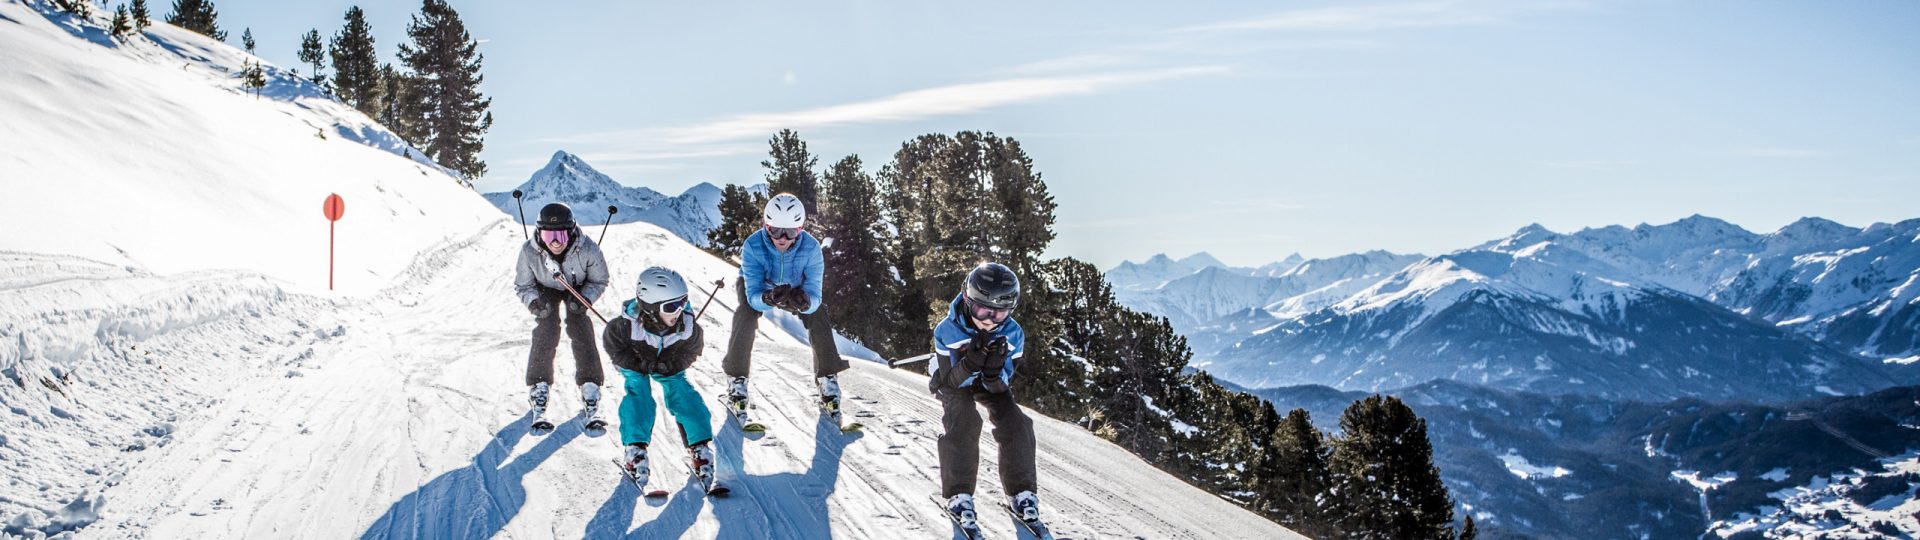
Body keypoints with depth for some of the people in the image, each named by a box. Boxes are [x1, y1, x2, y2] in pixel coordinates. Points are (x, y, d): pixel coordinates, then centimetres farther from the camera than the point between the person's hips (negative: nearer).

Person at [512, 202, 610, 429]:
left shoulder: (588, 250, -35)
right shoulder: (530, 252, -33)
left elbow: (599, 281, -14)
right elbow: (522, 286, -14)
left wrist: (585, 298, -33)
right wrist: (533, 302, -35)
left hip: (578, 290, 0)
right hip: (546, 291, 1)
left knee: (582, 333, -18)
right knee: (545, 334, -20)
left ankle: (590, 396, -13)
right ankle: (538, 391, -9)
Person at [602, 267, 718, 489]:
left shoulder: (688, 325, -28)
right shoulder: (628, 325, -37)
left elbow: (692, 350, -7)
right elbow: (611, 344, -17)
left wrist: (674, 364, -19)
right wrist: (638, 363, -21)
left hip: (670, 367, 2)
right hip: (636, 364, -2)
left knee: (682, 394, -15)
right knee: (638, 396, -24)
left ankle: (699, 447, -12)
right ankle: (635, 449, -21)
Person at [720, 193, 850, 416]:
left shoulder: (811, 247, -36)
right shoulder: (753, 246, -38)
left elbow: (814, 296, -37)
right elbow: (754, 296, -40)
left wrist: (804, 302, -61)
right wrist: (769, 299, -64)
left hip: (796, 285, 1)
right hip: (759, 285, -1)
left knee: (817, 315, -22)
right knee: (746, 315, -29)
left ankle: (828, 378, -5)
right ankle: (737, 380, -11)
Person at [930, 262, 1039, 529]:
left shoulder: (1012, 334, -27)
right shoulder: (947, 331, -34)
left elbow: (999, 387, -22)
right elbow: (950, 384, -29)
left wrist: (994, 370, -45)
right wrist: (971, 363, -48)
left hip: (990, 382, 3)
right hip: (953, 380, -3)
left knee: (1015, 422, -17)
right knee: (963, 422, -29)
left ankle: (1021, 491, -4)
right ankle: (959, 494, -19)